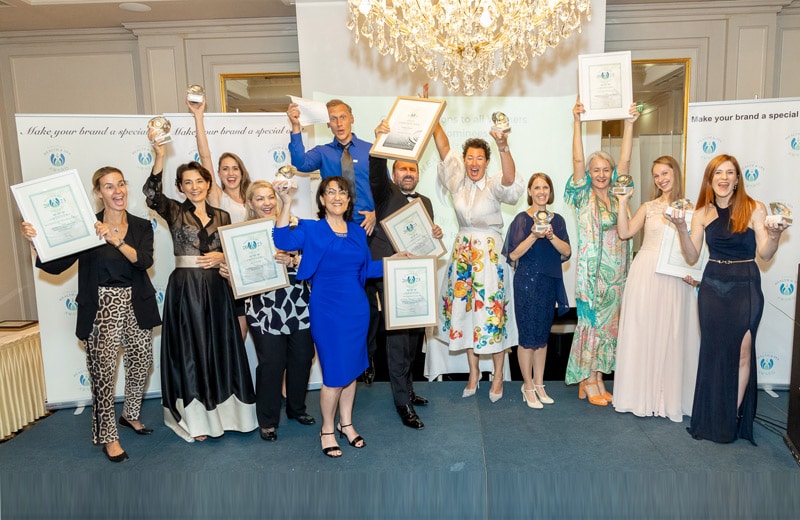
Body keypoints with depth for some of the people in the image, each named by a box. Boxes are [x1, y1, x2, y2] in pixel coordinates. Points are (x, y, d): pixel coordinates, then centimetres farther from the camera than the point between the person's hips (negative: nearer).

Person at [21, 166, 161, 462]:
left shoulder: (141, 227, 3)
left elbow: (145, 261, -14)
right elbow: (55, 265, -8)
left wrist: (115, 239, -26)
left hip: (136, 306, 3)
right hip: (102, 308, -3)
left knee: (141, 363, 12)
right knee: (103, 370, -4)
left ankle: (131, 415, 38)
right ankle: (108, 436, 11)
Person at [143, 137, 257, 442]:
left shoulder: (222, 216, 9)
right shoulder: (174, 212, 1)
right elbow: (151, 193, -18)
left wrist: (220, 257, -9)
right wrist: (159, 156, -28)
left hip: (216, 288, 3)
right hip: (184, 288, -3)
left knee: (219, 347, 7)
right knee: (190, 349, 3)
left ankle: (222, 411, 22)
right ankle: (195, 419, 14)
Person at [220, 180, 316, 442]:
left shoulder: (293, 224, 2)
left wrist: (292, 261, -22)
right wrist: (227, 271, -17)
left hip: (299, 307, 2)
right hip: (265, 310, -2)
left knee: (302, 358, 11)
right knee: (271, 364, 1)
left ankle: (297, 408, 34)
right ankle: (267, 420, 21)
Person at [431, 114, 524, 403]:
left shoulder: (494, 185, -8)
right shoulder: (457, 181, 4)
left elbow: (510, 179, -31)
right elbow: (443, 147, -1)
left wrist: (503, 147, -46)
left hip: (490, 253, -4)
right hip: (463, 253, 4)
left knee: (493, 312, 0)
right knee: (465, 310, 9)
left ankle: (498, 376, 16)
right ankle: (473, 372, 25)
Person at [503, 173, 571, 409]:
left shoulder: (557, 220, 8)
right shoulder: (522, 219, -5)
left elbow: (567, 251, -1)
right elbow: (513, 254, -11)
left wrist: (551, 236, -17)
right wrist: (534, 236, -23)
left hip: (550, 283, 5)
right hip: (527, 282, -4)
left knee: (543, 336, 12)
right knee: (528, 336, 1)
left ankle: (539, 384, 23)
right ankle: (528, 387, 14)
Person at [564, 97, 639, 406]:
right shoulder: (584, 196, -1)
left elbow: (625, 160, 2)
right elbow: (578, 160, -11)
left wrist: (629, 124, -4)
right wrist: (577, 122, -19)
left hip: (616, 270, 5)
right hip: (591, 269, -5)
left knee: (608, 323, 9)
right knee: (591, 321, 0)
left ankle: (596, 378, 19)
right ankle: (589, 381, 10)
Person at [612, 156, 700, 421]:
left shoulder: (689, 208, 5)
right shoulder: (648, 207, 8)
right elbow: (624, 232, -4)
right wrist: (623, 202, -6)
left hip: (675, 278, -1)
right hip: (646, 274, 1)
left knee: (671, 334, 3)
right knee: (642, 332, 3)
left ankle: (670, 397, 18)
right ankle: (643, 394, 15)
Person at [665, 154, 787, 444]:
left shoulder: (754, 209, -3)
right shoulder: (702, 213, 4)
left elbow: (765, 255, -7)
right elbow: (692, 257, 0)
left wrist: (775, 235, -26)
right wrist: (681, 228, -12)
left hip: (745, 286, -2)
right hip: (712, 287, 2)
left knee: (741, 351, -3)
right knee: (713, 351, 7)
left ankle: (733, 416, 13)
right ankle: (713, 419, 21)